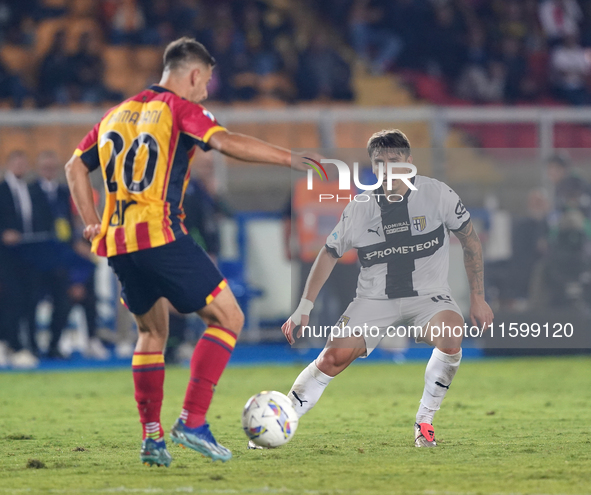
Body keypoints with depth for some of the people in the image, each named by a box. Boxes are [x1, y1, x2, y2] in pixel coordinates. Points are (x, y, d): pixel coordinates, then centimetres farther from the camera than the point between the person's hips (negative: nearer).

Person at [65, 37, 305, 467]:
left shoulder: (118, 113, 21)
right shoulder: (180, 109, 0)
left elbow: (75, 167, 25)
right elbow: (227, 142, -16)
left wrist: (92, 222, 23)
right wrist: (289, 158, -15)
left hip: (117, 241, 7)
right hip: (162, 235, -7)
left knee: (152, 330, 23)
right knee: (228, 318, 1)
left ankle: (151, 436, 13)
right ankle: (193, 421, -10)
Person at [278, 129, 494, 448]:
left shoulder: (436, 194, -8)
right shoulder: (360, 209, -4)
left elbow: (470, 241, 2)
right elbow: (330, 254, 6)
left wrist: (477, 298, 1)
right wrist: (304, 308, 1)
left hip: (428, 294, -1)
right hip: (374, 299, 1)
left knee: (451, 334, -33)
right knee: (335, 356, -18)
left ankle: (424, 422, -15)